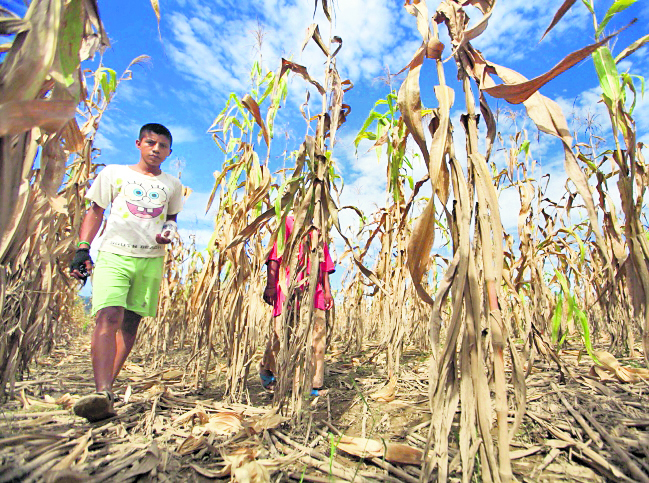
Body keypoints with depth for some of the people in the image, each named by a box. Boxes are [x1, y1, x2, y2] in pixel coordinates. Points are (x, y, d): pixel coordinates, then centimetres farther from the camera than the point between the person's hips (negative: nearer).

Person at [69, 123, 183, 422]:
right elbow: (95, 212, 11)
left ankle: (106, 386, 16)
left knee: (130, 322, 4)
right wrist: (82, 248, 1)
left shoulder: (173, 185, 15)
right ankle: (103, 394, -22)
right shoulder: (113, 173, 10)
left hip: (151, 260, 2)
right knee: (108, 317, -19)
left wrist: (169, 230, 2)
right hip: (114, 254, -2)